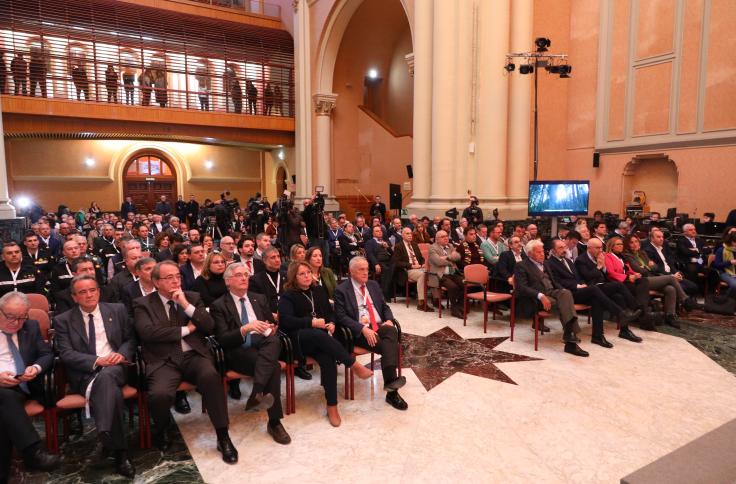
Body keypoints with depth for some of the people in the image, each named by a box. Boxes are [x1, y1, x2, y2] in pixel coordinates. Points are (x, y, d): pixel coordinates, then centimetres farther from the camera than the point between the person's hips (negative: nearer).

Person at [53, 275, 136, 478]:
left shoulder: (118, 310, 14)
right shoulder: (63, 320, 10)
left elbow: (131, 339, 13)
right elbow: (65, 353, -1)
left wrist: (122, 354, -10)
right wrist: (96, 360, -17)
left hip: (115, 367, 1)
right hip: (84, 374, 0)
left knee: (106, 376, -38)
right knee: (111, 391, -34)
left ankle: (105, 436, -46)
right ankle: (121, 452, -35)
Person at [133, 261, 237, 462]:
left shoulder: (193, 297, 14)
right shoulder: (143, 304, 7)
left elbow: (210, 327, 4)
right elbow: (148, 332, -11)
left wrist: (186, 305, -7)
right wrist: (186, 329, -5)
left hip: (194, 355, 2)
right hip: (164, 360, -1)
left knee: (211, 376, -31)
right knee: (159, 394, -31)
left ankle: (223, 436, -16)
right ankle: (162, 431, 7)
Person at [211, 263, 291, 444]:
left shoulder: (259, 299, 21)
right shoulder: (219, 306, 6)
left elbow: (273, 323, 23)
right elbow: (222, 339, -6)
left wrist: (271, 329, -3)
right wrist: (245, 329, -23)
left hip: (264, 345, 4)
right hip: (238, 351, -4)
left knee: (274, 340, -35)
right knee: (274, 367, -33)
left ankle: (256, 394, -41)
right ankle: (274, 422, -27)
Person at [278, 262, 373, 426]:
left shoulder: (319, 290, 20)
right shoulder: (288, 296, 5)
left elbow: (330, 312, 22)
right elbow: (285, 321, -10)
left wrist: (331, 323, -1)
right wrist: (312, 323, -18)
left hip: (322, 336, 4)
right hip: (300, 339, -3)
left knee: (328, 360, -30)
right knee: (319, 335, -39)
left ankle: (332, 406, -25)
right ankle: (354, 365, -29)